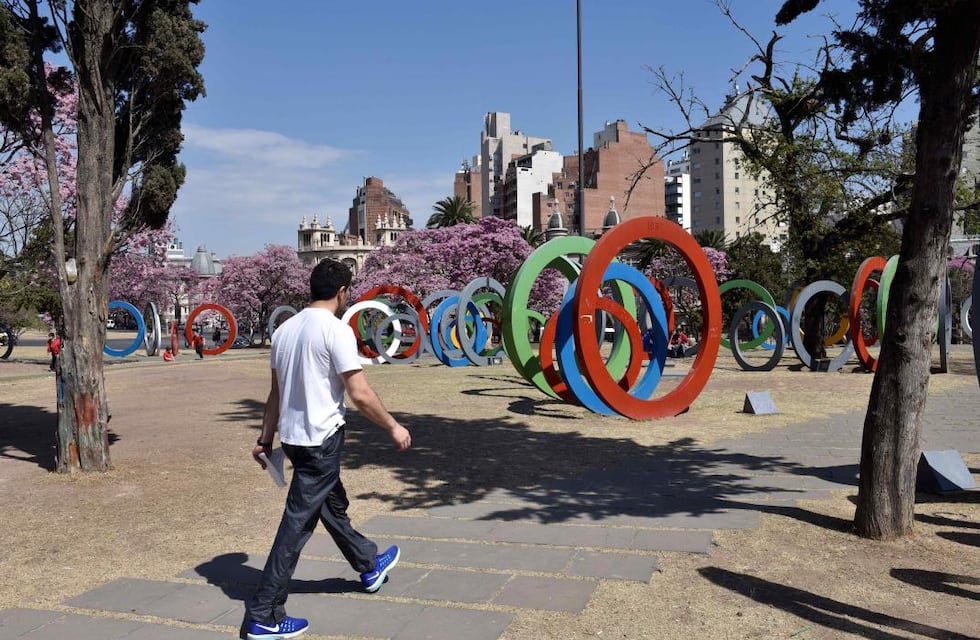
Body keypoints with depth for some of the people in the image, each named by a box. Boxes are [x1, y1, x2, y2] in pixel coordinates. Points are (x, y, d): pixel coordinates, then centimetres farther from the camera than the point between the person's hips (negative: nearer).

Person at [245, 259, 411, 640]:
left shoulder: (285, 329, 5)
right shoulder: (337, 331, -16)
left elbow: (276, 393, 11)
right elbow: (360, 395, -18)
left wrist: (266, 439, 18)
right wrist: (393, 427, -6)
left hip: (293, 436, 9)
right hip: (320, 439, -9)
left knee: (333, 505, 23)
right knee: (297, 524, -2)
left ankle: (369, 566, 44)